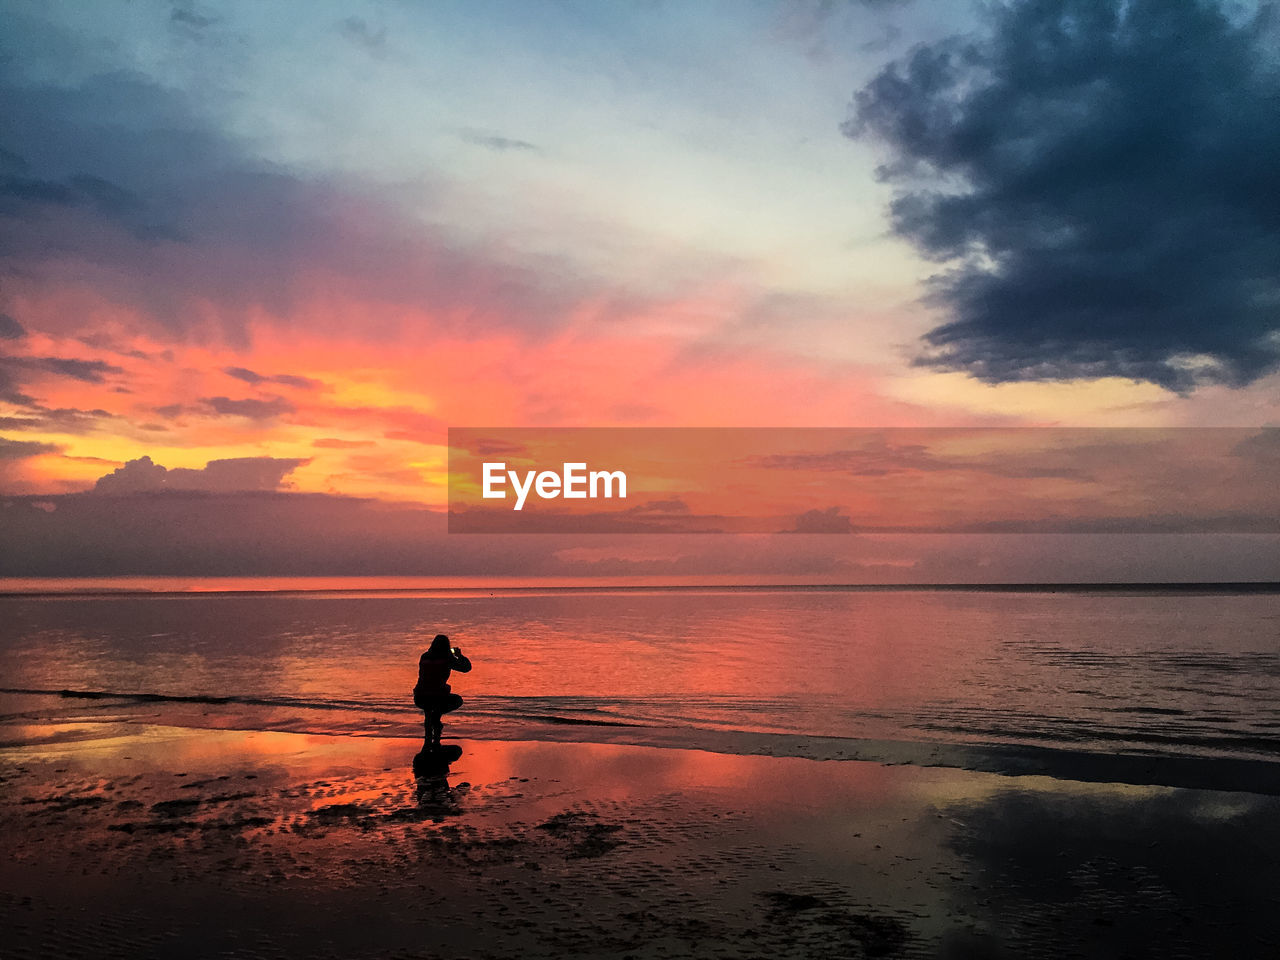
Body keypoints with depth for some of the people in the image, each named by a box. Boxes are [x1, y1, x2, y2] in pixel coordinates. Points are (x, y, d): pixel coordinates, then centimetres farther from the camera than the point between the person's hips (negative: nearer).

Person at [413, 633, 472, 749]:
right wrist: (459, 655, 26)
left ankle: (428, 739, 27)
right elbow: (467, 667, 7)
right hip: (439, 698, -4)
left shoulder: (424, 657, 6)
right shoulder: (448, 659, -5)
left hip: (420, 699, 4)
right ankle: (437, 715, 4)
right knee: (458, 701, 28)